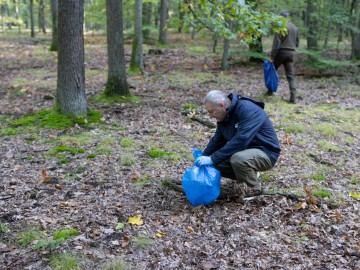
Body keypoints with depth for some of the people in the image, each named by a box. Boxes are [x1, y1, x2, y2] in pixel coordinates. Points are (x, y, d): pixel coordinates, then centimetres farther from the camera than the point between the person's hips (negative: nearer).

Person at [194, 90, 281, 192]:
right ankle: (251, 174, 15)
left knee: (238, 159, -36)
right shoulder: (225, 115, 1)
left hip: (265, 153, -8)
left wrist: (212, 159, -33)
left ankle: (255, 191, -9)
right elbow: (217, 141, 10)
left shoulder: (247, 110, -26)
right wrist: (203, 158, 0)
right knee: (215, 163, -5)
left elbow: (240, 141, -35)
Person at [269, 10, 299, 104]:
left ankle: (270, 90, 23)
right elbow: (297, 43, 17)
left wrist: (272, 56, -14)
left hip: (281, 53, -5)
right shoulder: (295, 28, 12)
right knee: (291, 76, 2)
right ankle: (293, 96, -10)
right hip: (292, 53, 5)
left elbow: (276, 43, -15)